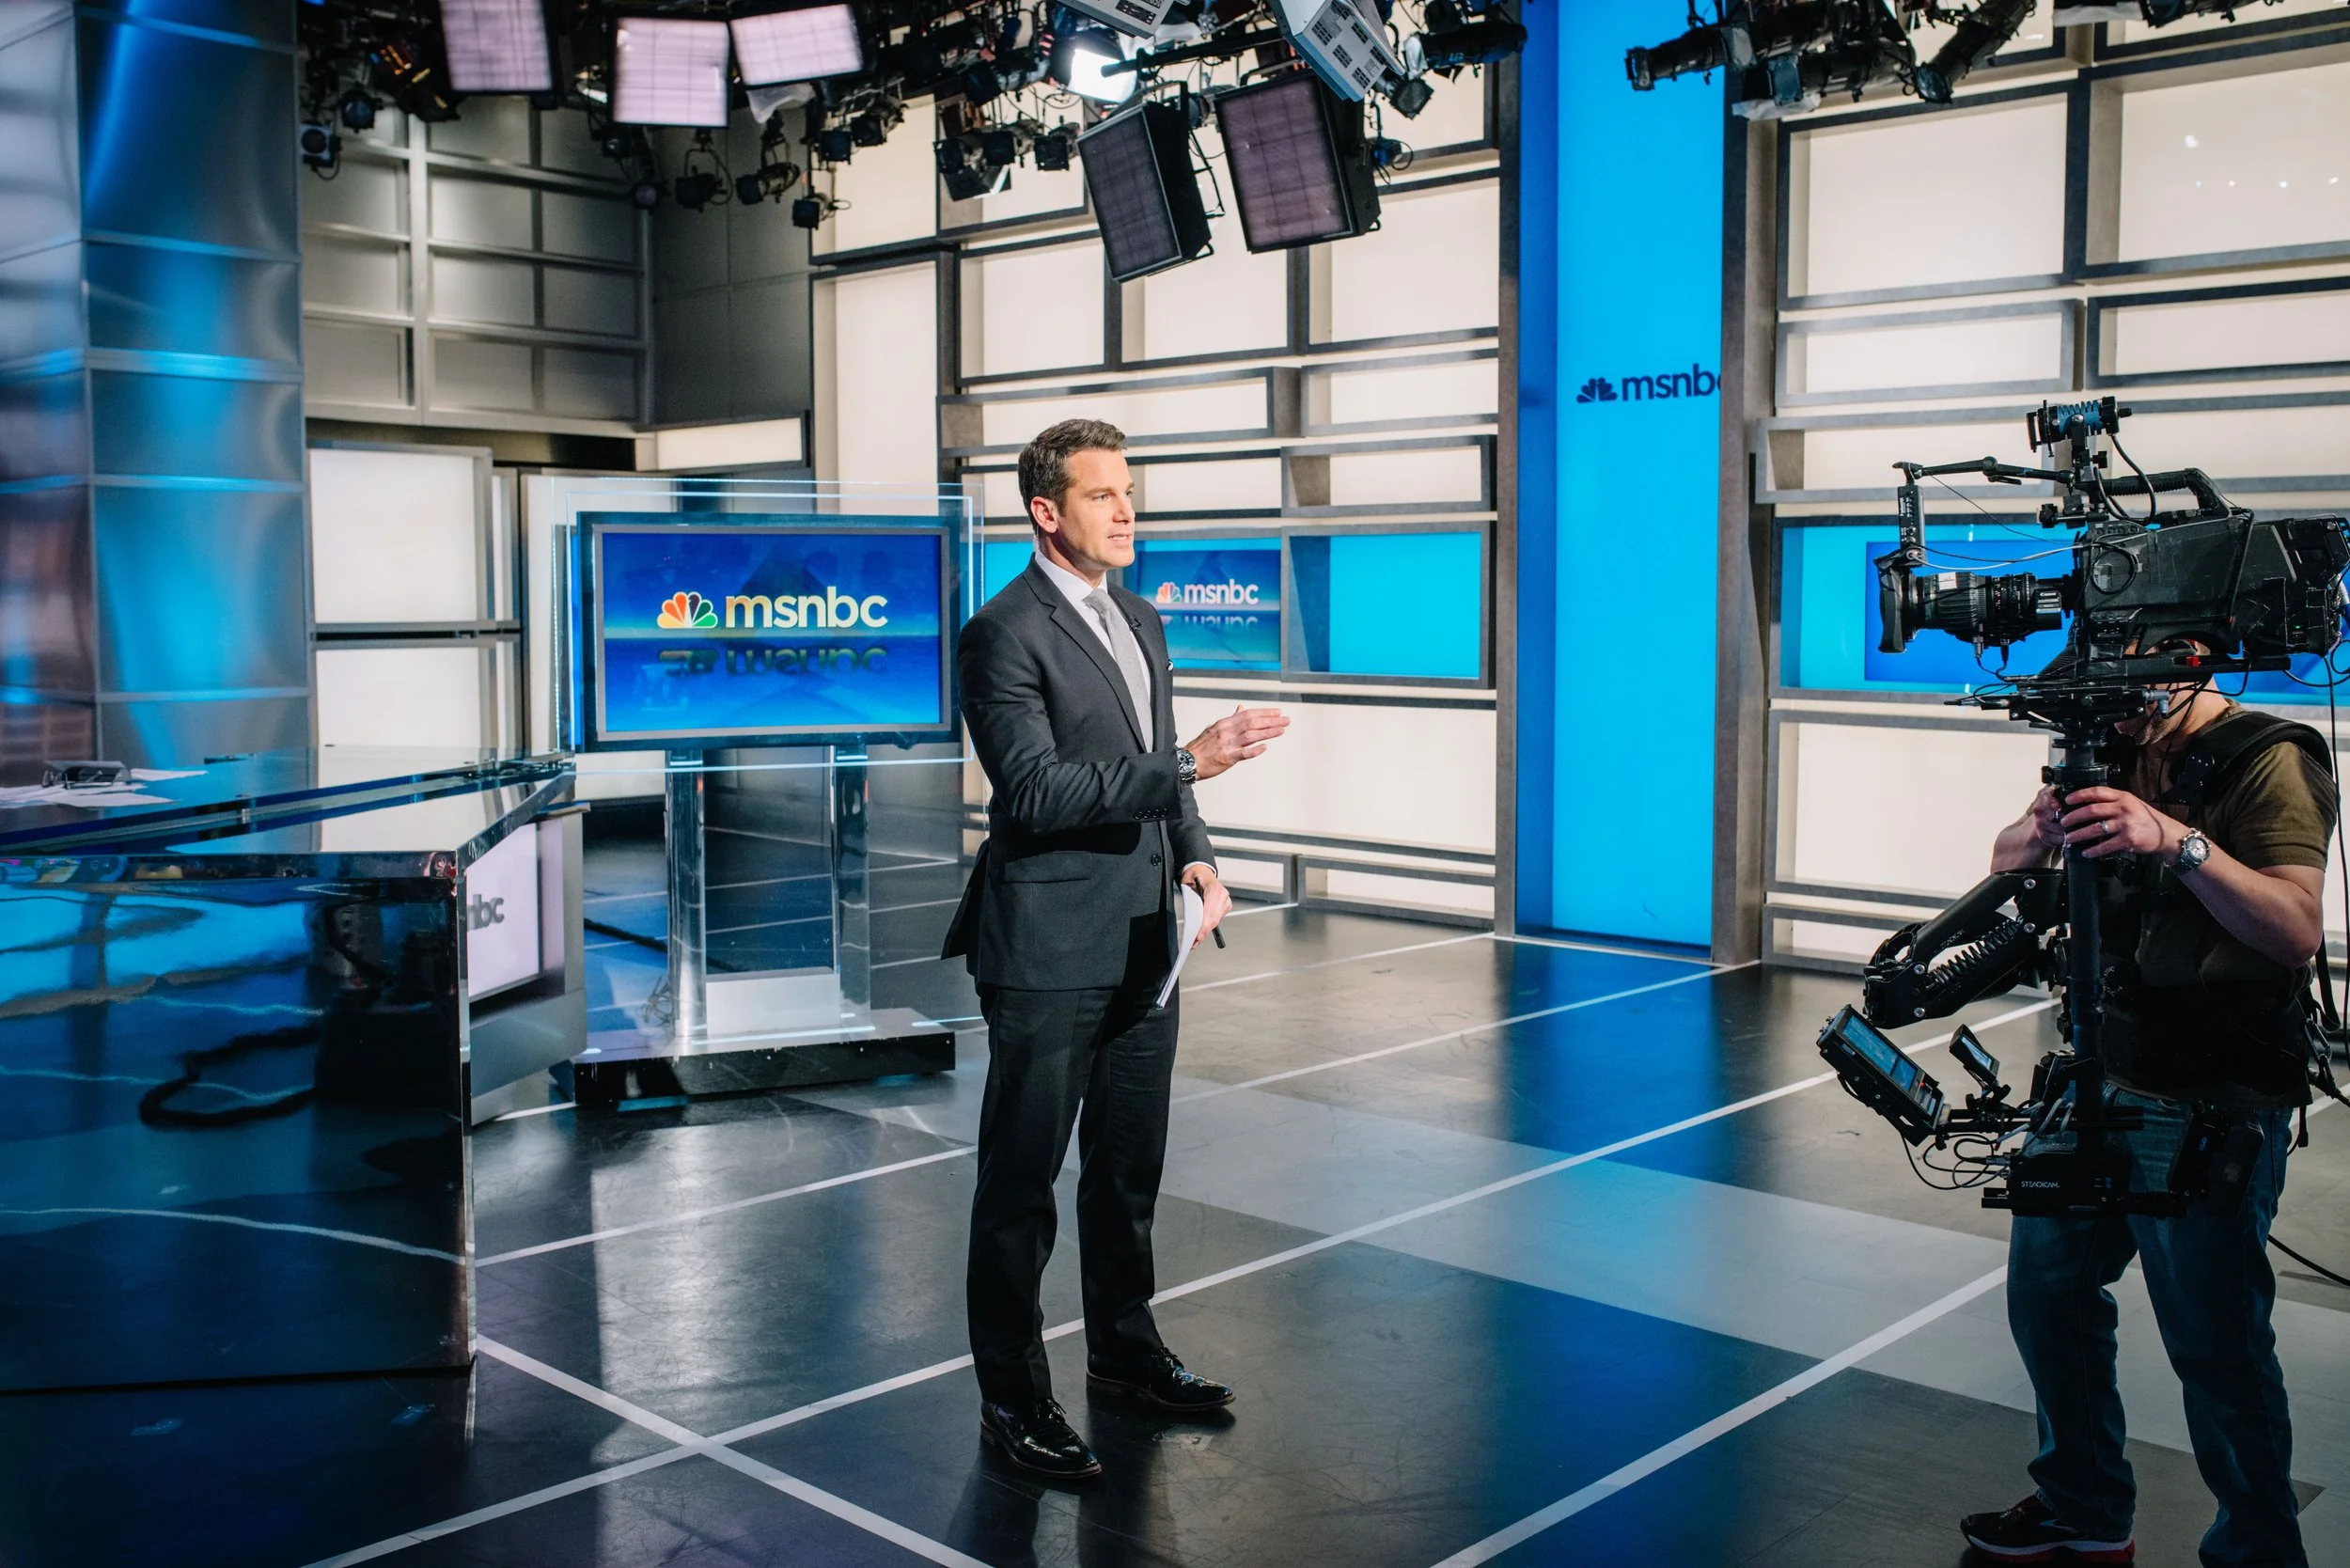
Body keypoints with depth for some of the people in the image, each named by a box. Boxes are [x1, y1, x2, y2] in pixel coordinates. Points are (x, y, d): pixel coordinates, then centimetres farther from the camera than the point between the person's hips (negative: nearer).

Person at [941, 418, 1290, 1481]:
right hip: (1048, 954, -8)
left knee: (1129, 1163, 20)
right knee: (1021, 1177, 4)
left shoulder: (1140, 623, 14)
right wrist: (1189, 762, -27)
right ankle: (1011, 1395, 16)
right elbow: (1035, 790, -22)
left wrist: (1196, 854, 2)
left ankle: (1123, 1349, 37)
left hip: (1141, 945, 8)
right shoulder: (1003, 635, -13)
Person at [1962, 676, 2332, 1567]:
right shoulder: (2118, 754, 7)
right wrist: (2044, 831, -12)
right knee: (2046, 1292, 15)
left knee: (2217, 1351, -2)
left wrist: (2178, 840, -37)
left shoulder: (2271, 760, -13)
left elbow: (2297, 930, -25)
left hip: (2209, 1112, -7)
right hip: (2097, 1082, 7)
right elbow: (2008, 862, 10)